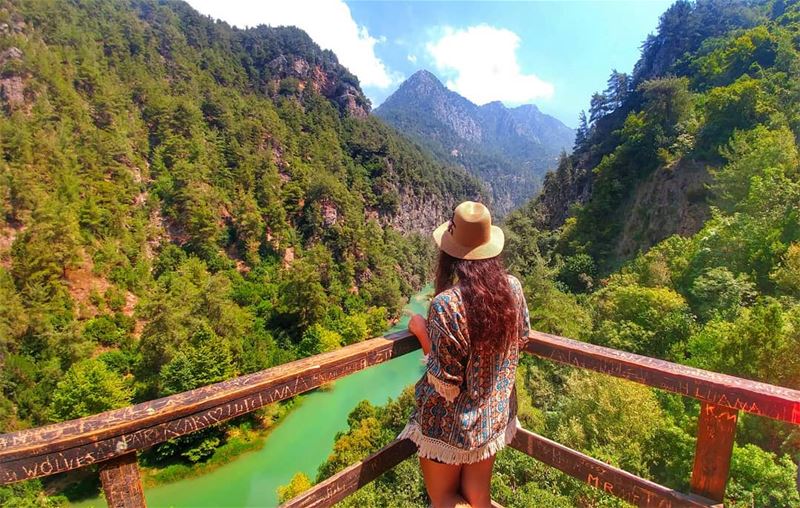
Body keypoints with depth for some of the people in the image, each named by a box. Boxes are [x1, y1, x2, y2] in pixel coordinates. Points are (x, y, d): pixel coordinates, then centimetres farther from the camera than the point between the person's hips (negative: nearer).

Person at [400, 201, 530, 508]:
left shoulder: (446, 304, -30)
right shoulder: (512, 287, -12)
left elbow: (446, 384, -21)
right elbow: (522, 338, 8)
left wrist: (421, 331, -12)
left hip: (450, 423, -5)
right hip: (495, 416, 6)